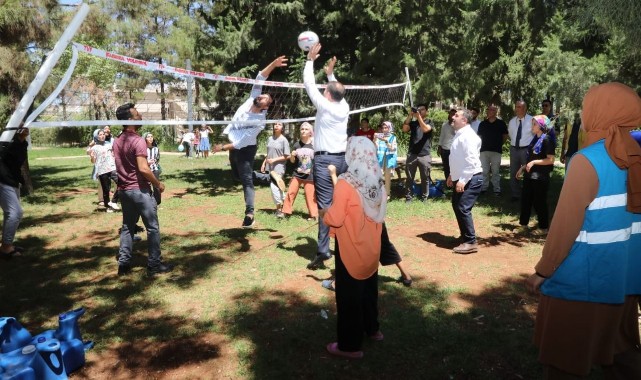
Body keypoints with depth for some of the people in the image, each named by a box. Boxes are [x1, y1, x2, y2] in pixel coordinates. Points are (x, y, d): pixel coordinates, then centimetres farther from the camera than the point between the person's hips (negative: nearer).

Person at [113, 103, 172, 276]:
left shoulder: (117, 142, 10)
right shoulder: (138, 141, -17)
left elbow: (120, 166, 15)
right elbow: (143, 169, -24)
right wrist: (158, 184, -13)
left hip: (124, 189, 8)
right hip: (139, 190, -8)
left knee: (127, 227, 15)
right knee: (152, 228, 1)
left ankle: (124, 263, 17)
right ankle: (155, 264, 6)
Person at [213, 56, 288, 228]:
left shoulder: (259, 122, -26)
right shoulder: (251, 98, -10)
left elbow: (242, 143, -24)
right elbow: (259, 79, -14)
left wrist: (222, 147, -19)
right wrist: (273, 65, -26)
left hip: (245, 149, -8)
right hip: (233, 145, 8)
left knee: (246, 179, -11)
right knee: (237, 175, 20)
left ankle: (249, 214, -13)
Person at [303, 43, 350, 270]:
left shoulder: (324, 106, -9)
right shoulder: (344, 107, 7)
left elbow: (309, 85, -1)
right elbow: (339, 91, 30)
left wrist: (310, 60, 9)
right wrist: (331, 74, 35)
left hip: (325, 160, -7)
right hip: (342, 159, 7)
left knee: (325, 205, -11)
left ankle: (323, 252, -14)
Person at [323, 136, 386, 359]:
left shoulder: (346, 183, -22)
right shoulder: (377, 181, -4)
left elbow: (335, 219, -22)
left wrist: (325, 214, -1)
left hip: (351, 249, -6)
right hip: (371, 246, 6)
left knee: (349, 294, 7)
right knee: (369, 288, 24)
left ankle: (350, 345, 18)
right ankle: (372, 329, 42)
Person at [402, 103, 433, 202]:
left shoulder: (429, 122, 6)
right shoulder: (413, 122, 13)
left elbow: (425, 129, -15)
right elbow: (404, 129, -5)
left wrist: (418, 116, -15)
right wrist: (410, 116, -11)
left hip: (425, 155, -2)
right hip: (412, 154, 2)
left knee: (425, 178, 5)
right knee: (409, 178, 3)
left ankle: (424, 197, 14)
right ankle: (408, 197, 9)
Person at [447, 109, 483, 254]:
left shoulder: (468, 136, -18)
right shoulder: (459, 134, 14)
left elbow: (471, 160, -25)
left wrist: (462, 180, -26)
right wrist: (452, 175, 23)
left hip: (470, 179, -11)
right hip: (462, 178, 11)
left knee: (463, 209, -12)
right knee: (457, 206, 16)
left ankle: (471, 243, -3)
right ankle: (465, 236, 30)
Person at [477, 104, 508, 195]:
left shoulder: (501, 123, 1)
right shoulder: (482, 124, 7)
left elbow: (505, 136, 11)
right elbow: (479, 136, 14)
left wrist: (499, 144, 12)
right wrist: (482, 145, 8)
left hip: (496, 150, -2)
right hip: (484, 150, 2)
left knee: (496, 171, 2)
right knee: (485, 171, 6)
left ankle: (496, 189, 6)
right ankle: (484, 187, 12)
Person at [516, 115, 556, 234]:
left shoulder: (547, 139, -13)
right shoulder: (535, 139, 11)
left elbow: (551, 160, -17)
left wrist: (534, 162, -21)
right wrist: (523, 167, 14)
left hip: (540, 177, -8)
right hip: (529, 175, 8)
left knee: (539, 202, 2)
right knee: (525, 200, 11)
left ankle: (543, 228, 15)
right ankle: (523, 225, 21)